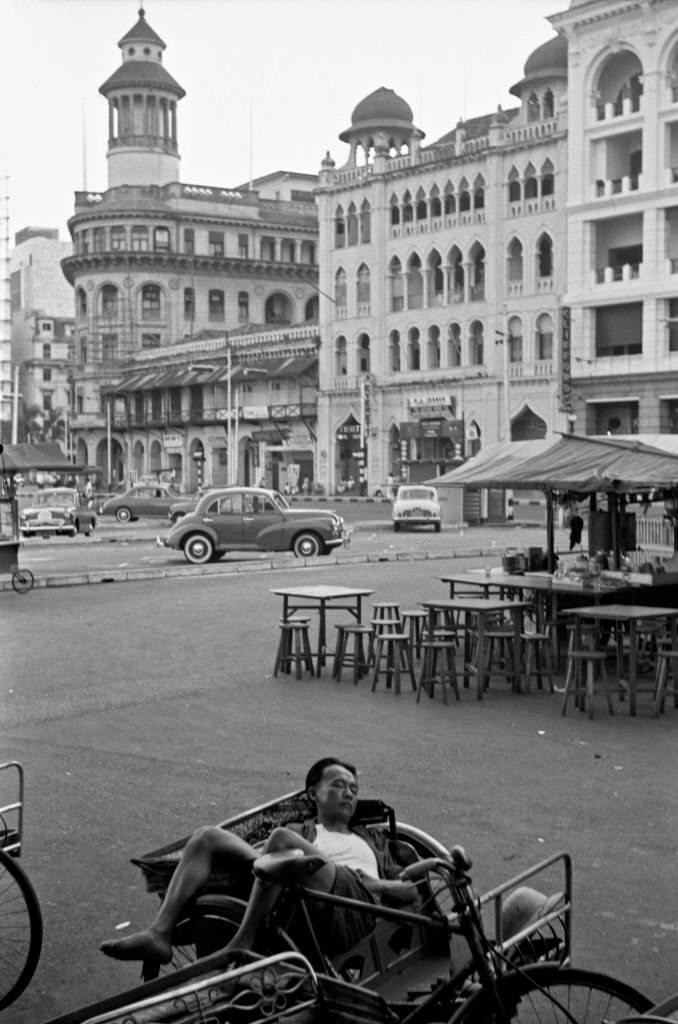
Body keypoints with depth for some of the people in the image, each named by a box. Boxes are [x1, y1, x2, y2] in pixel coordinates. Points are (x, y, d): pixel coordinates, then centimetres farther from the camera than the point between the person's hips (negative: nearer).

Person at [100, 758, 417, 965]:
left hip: (355, 908, -2)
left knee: (282, 838, -31)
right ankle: (159, 934, -24)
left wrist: (368, 882, 5)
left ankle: (240, 946, -32)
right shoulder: (299, 832, 35)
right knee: (207, 837, -8)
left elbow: (409, 891, 23)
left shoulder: (373, 841, 37)